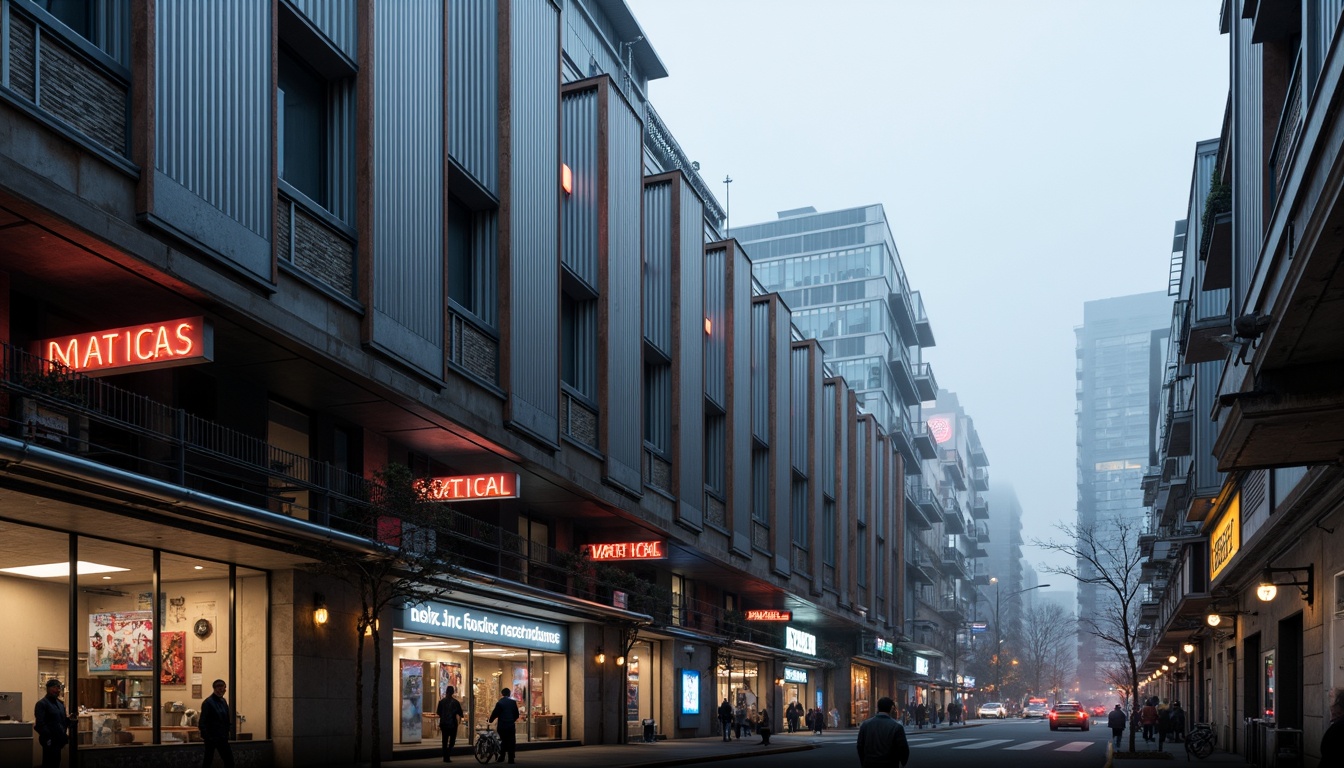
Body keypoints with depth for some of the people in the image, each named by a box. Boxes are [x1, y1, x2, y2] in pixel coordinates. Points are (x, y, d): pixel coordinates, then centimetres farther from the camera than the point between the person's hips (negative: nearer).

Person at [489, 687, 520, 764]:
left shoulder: (499, 703, -7)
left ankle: (501, 758, 14)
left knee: (504, 742, 12)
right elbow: (517, 714, 7)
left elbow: (495, 714, -6)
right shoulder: (513, 702, 2)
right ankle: (511, 760, 2)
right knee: (511, 743, 5)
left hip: (502, 726, -1)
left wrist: (490, 720, 11)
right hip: (511, 725, 1)